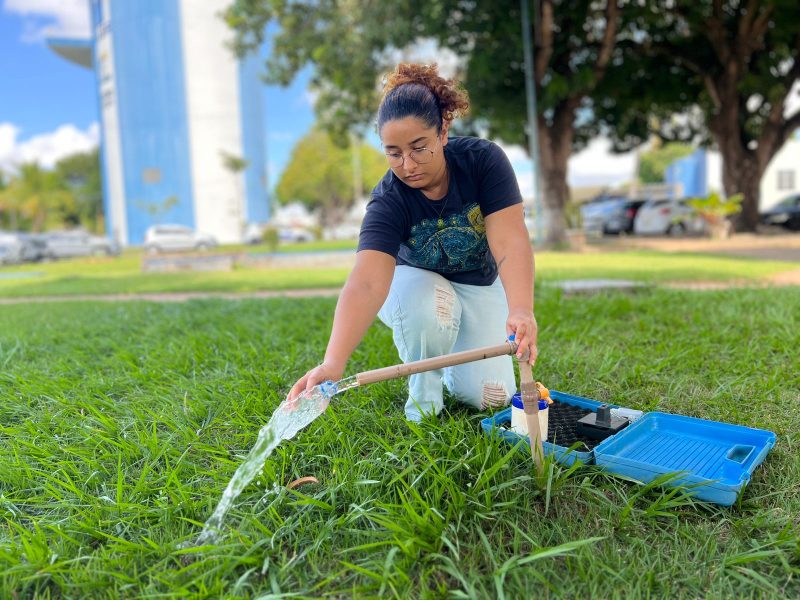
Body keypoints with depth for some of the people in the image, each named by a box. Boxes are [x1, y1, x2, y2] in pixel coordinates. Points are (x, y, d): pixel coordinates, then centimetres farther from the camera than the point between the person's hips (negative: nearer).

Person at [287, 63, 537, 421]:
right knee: (425, 311, -38)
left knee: (489, 396, -12)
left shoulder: (483, 159, -26)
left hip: (480, 285, 2)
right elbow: (365, 283, -45)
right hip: (416, 281, -1)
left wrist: (521, 310, -55)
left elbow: (510, 244, -35)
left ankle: (449, 358, 23)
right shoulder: (387, 202, -30)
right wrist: (332, 364, -60)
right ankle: (423, 394, -7)